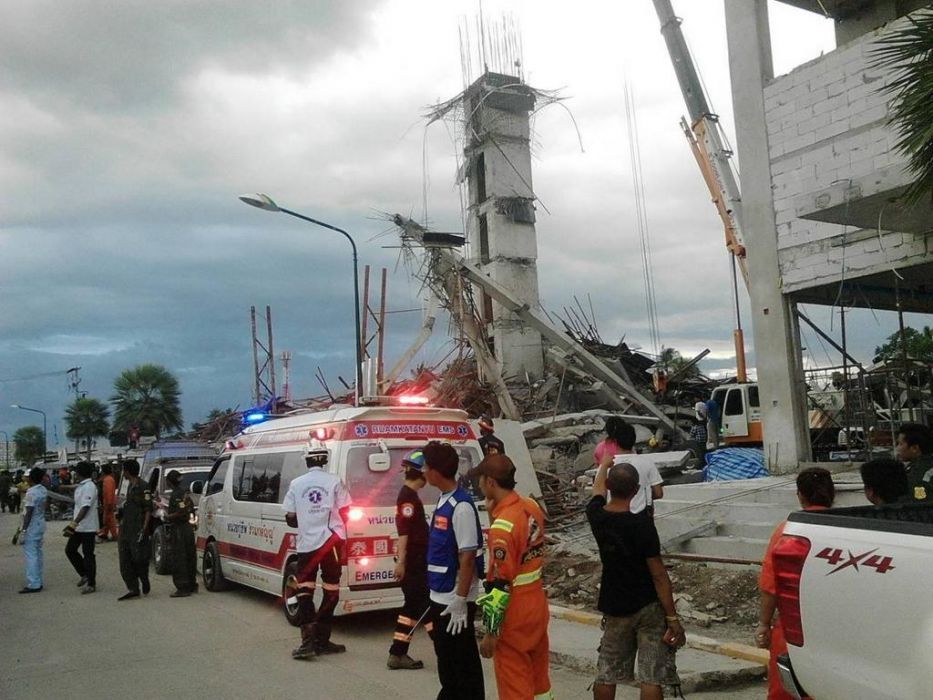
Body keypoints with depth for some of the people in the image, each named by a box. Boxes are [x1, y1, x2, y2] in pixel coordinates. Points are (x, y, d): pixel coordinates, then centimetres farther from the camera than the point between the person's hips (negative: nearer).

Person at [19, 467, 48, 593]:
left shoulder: (31, 492, -19)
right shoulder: (43, 490, 6)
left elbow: (29, 513, -21)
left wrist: (24, 529, -19)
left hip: (32, 526, -9)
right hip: (41, 524, 9)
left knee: (30, 555, -5)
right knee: (38, 554, 15)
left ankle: (33, 584, -4)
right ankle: (38, 582, 21)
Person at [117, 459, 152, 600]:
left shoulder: (143, 488, -13)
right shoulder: (130, 486, 14)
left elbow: (148, 510, -15)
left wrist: (144, 529, -19)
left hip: (137, 530, -9)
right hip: (126, 530, 9)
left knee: (139, 560, 1)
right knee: (125, 561, 4)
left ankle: (145, 586, 19)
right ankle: (132, 589, 7)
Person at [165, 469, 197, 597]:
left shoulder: (175, 494, -16)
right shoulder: (185, 492, 12)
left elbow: (181, 512, -25)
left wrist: (168, 516, -11)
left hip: (179, 529, -10)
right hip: (188, 528, 10)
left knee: (178, 560, -5)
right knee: (189, 558, 15)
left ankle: (183, 588, -4)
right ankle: (192, 585, 23)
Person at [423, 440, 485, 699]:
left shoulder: (461, 505, -21)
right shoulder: (443, 500, 7)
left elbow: (468, 558, -21)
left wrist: (460, 600, -20)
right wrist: (437, 596, 19)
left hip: (455, 600, -9)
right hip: (440, 596, 9)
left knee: (463, 661, 3)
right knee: (445, 656, 21)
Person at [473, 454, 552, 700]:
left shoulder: (502, 526, -24)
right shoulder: (532, 506, -1)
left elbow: (500, 585, -23)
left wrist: (491, 632, -16)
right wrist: (496, 510, 7)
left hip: (514, 616, -8)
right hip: (537, 605, 8)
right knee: (539, 679, 21)